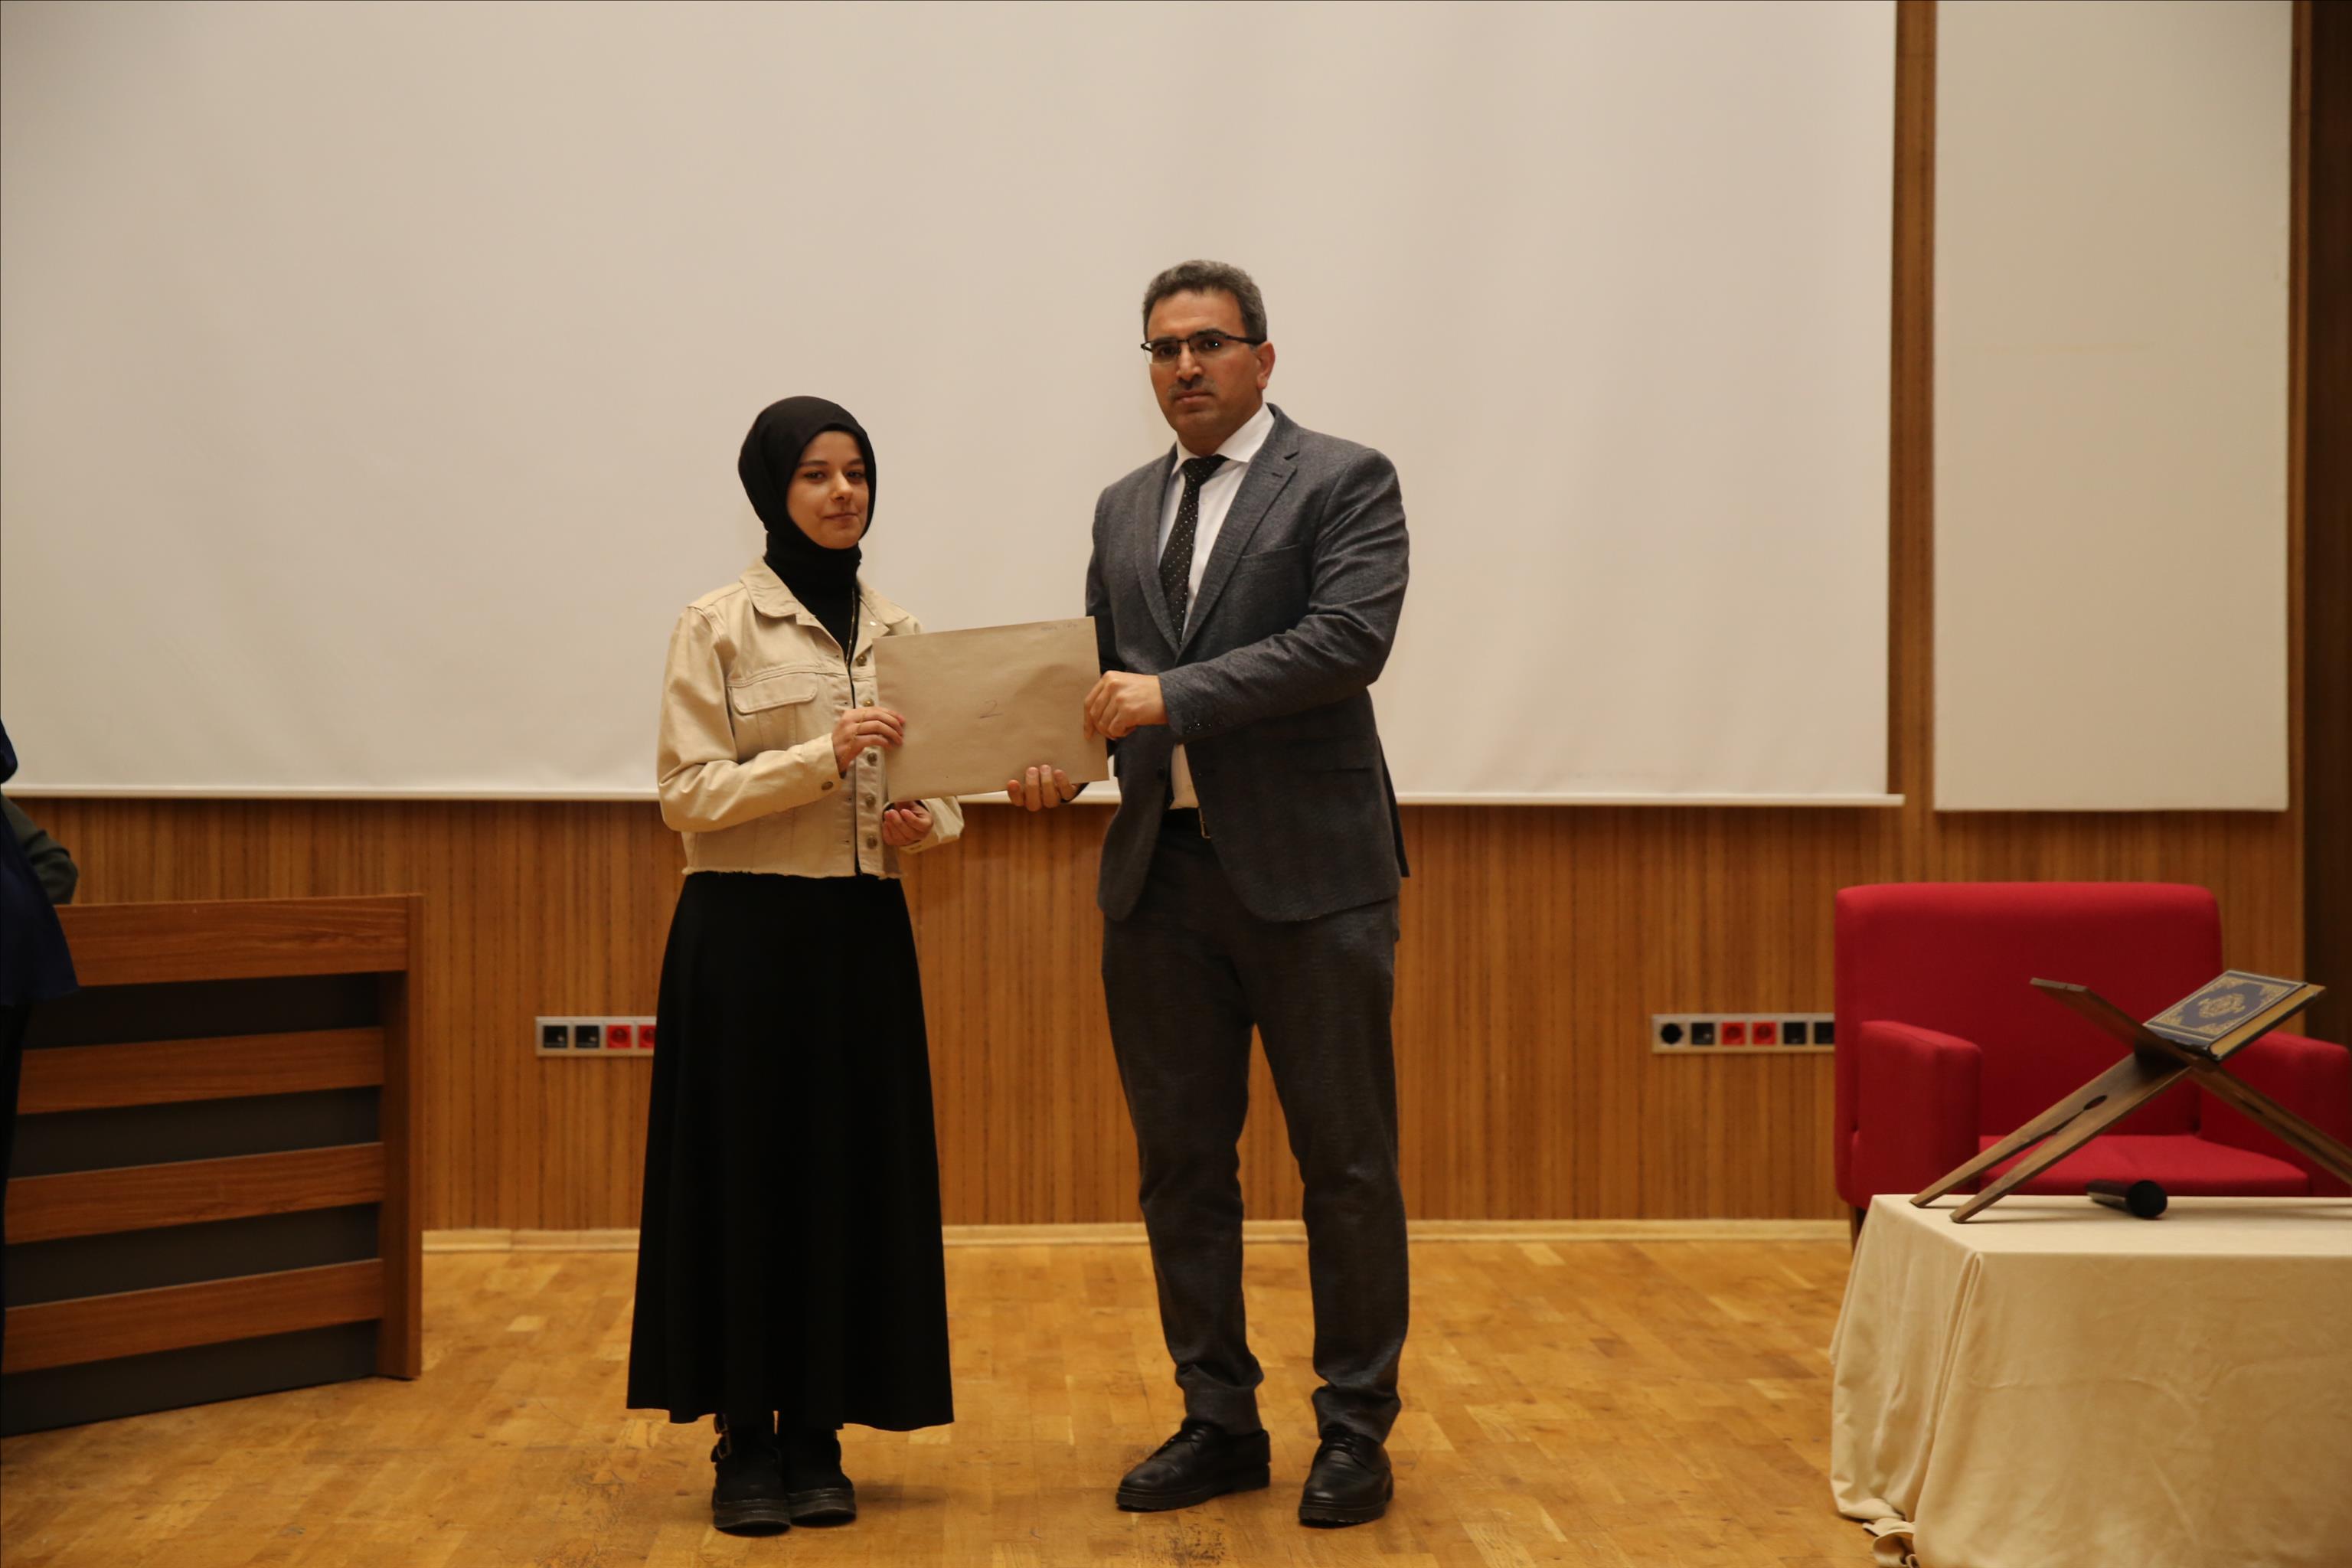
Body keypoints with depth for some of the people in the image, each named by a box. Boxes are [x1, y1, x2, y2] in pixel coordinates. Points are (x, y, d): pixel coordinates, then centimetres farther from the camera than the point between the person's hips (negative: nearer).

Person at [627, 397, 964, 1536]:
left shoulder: (895, 630, 12)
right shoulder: (717, 626, -3)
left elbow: (937, 786, 16)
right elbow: (688, 794, -9)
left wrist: (924, 822, -7)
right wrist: (821, 757, -20)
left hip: (864, 933, 5)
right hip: (746, 932, -4)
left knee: (854, 1176, 4)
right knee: (746, 1177, -2)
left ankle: (817, 1438, 14)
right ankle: (745, 1443, 9)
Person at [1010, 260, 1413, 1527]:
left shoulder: (1345, 482, -2)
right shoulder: (1123, 509, 16)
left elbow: (1350, 638, -16)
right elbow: (1106, 669, 19)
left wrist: (1174, 697, -20)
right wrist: (1061, 752, -3)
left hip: (1309, 872, -5)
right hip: (1162, 876, 6)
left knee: (1345, 1163, 2)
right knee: (1180, 1165, 10)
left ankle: (1356, 1432, 13)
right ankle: (1219, 1421, 21)